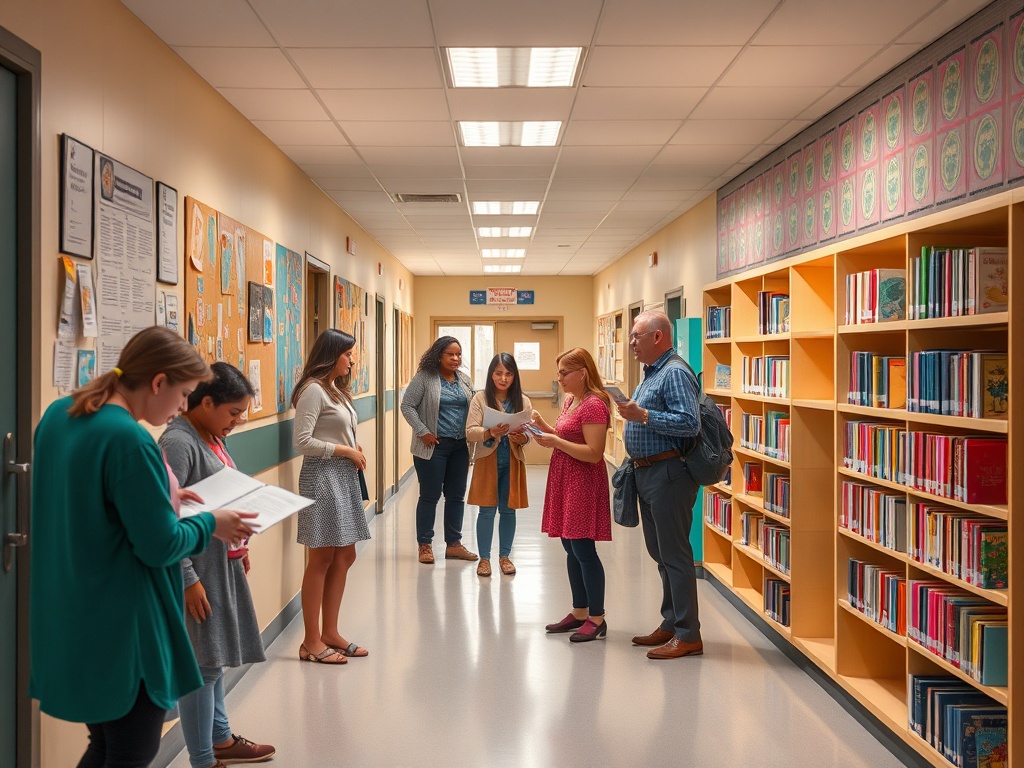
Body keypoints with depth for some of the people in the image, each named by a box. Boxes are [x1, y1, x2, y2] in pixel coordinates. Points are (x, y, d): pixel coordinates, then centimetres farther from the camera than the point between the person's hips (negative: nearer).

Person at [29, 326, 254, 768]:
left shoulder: (58, 415, 2)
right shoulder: (130, 441, -24)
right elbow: (160, 548, -20)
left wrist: (161, 497, 11)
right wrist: (211, 525, -4)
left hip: (69, 622, 9)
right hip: (121, 630, -9)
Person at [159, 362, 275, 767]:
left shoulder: (212, 437, 9)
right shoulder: (178, 443, -19)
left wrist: (240, 548, 18)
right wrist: (188, 580, -21)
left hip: (222, 564, 9)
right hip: (197, 569, -9)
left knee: (215, 657, 20)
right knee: (202, 665, 0)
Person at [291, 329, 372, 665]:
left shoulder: (336, 390, 17)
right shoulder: (313, 390, -11)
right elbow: (302, 442, -18)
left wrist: (355, 449, 1)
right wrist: (346, 451, -13)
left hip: (344, 477, 9)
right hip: (322, 477, -9)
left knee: (344, 556, 11)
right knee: (321, 559, -4)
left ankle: (330, 633, 20)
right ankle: (311, 642, 6)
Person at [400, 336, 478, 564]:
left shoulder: (465, 380, 11)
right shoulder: (424, 378, -7)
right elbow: (407, 406, -7)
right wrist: (423, 432, -13)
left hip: (460, 446, 6)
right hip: (434, 445, -6)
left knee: (457, 496, 10)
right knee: (430, 496, 1)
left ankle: (453, 544, 21)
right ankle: (425, 545, 12)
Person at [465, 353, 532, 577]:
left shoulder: (523, 401, 2)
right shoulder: (480, 399, -4)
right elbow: (470, 432, -10)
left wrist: (523, 438, -20)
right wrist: (490, 433, -28)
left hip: (513, 461, 2)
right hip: (488, 460, -2)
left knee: (508, 510, 10)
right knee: (487, 510, 3)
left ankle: (505, 555, 24)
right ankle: (484, 557, 16)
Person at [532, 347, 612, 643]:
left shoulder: (594, 405, -16)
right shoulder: (570, 401, 13)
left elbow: (593, 453, -21)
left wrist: (555, 441, -21)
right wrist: (546, 428, 6)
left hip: (584, 483, -10)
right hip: (565, 481, 10)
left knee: (583, 549, -5)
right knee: (571, 548, 13)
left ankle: (597, 618, 5)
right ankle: (579, 612, 23)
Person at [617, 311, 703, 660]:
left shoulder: (675, 373, -14)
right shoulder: (652, 374, 18)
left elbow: (690, 422, -25)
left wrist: (643, 416, -25)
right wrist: (630, 410, 13)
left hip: (668, 474, -11)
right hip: (647, 473, 11)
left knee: (675, 555, -5)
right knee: (660, 553, 16)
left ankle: (687, 635, 3)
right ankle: (671, 624, 26)